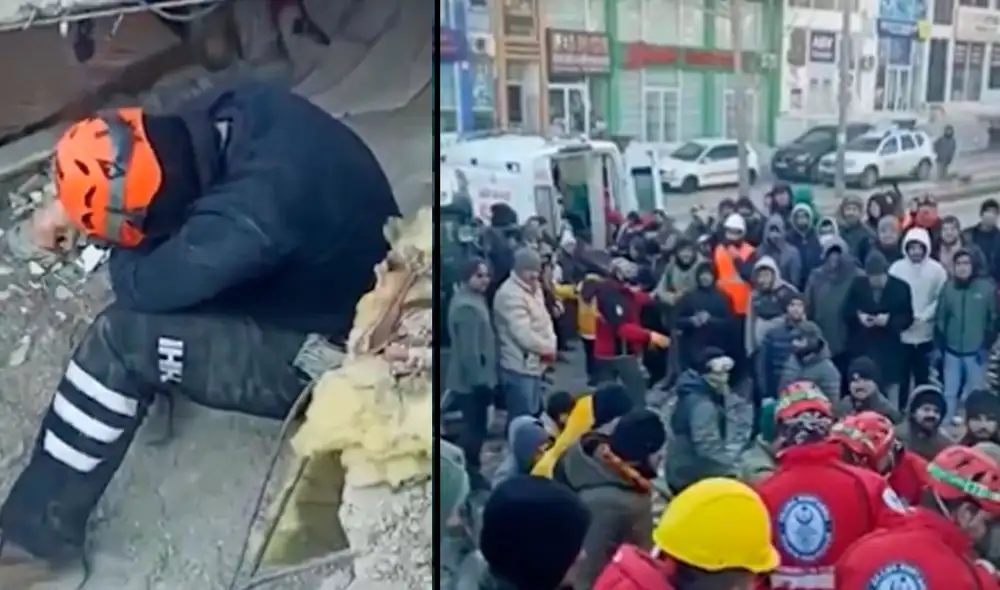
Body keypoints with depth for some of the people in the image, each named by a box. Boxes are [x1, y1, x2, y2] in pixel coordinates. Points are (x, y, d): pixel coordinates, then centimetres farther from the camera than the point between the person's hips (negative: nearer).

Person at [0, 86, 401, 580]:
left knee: (123, 338, -16)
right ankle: (160, 386, 22)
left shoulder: (249, 219, -39)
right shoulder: (242, 107, -15)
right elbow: (145, 157, 8)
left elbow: (139, 284, -20)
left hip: (329, 357, -9)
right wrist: (68, 203, 2)